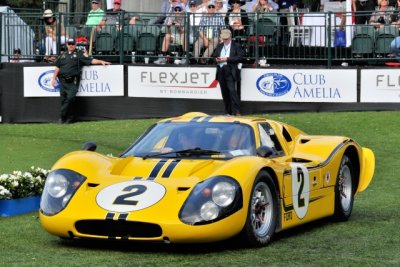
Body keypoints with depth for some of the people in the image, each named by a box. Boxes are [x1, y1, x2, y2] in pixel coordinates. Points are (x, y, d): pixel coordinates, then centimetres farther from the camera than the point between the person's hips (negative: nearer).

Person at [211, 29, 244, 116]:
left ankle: (236, 111, -16)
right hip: (221, 71, 6)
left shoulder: (236, 46, 2)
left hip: (230, 72, -6)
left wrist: (227, 59, -13)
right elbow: (214, 55, 25)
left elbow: (240, 57, -8)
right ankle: (228, 112, 14)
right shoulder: (219, 46, 19)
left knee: (232, 90, -16)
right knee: (224, 92, 7)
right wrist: (216, 59, 1)